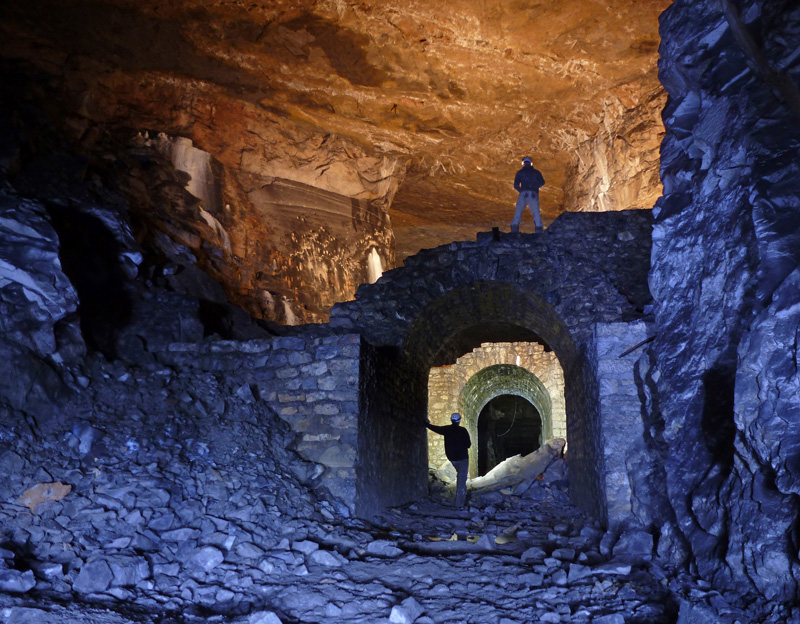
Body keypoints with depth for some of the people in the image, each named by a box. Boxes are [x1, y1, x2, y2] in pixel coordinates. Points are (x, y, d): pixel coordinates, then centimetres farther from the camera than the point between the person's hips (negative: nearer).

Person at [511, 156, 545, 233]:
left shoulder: (520, 172, 13)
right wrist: (535, 187, 17)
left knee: (518, 212, 2)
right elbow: (542, 182, 5)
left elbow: (516, 185, 4)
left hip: (523, 193, -1)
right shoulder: (536, 172, 16)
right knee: (536, 213, 0)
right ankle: (539, 228, -13)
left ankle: (515, 227, -12)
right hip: (533, 194, 1)